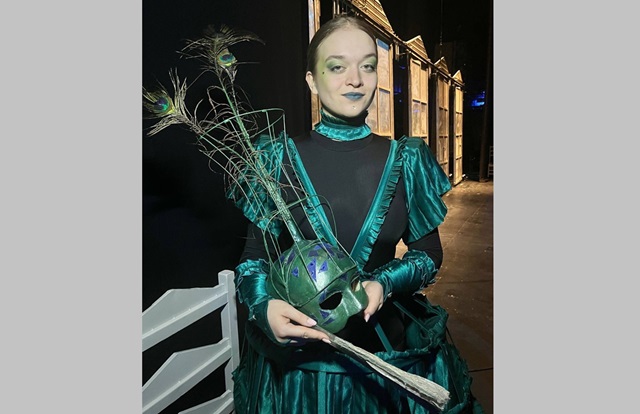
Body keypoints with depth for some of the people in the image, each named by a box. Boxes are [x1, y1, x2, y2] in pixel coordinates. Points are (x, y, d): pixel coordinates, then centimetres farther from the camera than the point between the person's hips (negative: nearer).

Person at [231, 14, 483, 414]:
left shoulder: (406, 159, -4)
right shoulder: (279, 159, -7)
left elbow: (429, 252, 1)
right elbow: (254, 258, -4)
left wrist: (384, 284, -18)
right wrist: (265, 306, -25)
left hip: (387, 348, 1)